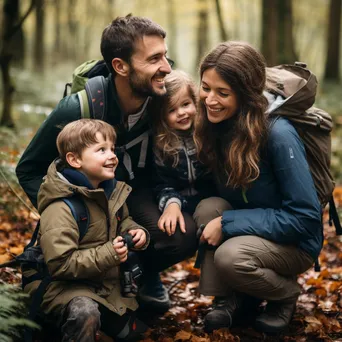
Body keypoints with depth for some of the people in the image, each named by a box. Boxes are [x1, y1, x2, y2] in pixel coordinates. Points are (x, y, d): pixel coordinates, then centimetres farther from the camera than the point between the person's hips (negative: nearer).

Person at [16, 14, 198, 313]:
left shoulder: (164, 98, -19)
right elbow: (29, 170, -14)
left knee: (185, 235, -24)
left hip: (137, 188, 3)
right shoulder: (77, 108, -28)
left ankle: (142, 272, 9)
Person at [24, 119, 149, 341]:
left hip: (108, 283, 8)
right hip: (67, 284, -8)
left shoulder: (111, 191, -1)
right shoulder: (60, 208, -28)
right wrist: (107, 255, -33)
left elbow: (123, 221, 19)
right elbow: (60, 263, -32)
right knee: (85, 314, -40)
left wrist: (136, 232, -4)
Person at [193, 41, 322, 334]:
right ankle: (231, 297, -5)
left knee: (229, 255, -32)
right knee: (208, 207, -23)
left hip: (295, 240, -5)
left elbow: (305, 216, -26)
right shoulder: (218, 124, -8)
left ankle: (286, 294, 0)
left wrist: (227, 223, -27)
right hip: (247, 228, 6)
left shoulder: (278, 134, -28)